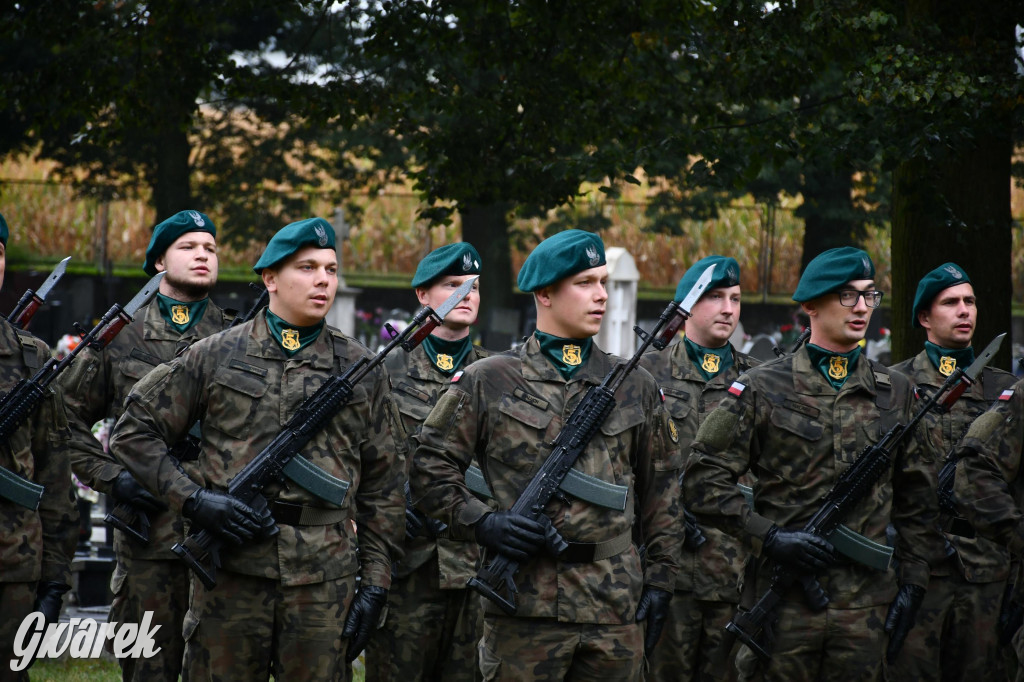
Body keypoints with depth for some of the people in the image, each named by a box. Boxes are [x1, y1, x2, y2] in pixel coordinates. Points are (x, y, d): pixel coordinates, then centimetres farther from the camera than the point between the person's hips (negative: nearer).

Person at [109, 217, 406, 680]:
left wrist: (375, 583, 5)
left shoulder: (361, 370, 10)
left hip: (324, 582, 1)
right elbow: (133, 431, 7)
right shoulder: (216, 357, 6)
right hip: (230, 573, -1)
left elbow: (384, 485, 11)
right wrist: (192, 499, -7)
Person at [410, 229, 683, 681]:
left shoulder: (635, 387, 12)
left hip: (616, 609, 3)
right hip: (525, 605, -3)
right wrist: (481, 523, -11)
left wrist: (660, 579, 8)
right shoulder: (487, 382, 4)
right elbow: (430, 467, 3)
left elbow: (662, 489, 15)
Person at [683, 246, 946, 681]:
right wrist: (768, 536, -12)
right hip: (784, 600, -3)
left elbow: (915, 498, 16)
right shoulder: (763, 389, 0)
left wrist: (914, 580, 8)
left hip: (867, 605, 3)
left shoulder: (895, 393, 11)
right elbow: (703, 481, -2)